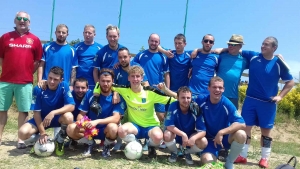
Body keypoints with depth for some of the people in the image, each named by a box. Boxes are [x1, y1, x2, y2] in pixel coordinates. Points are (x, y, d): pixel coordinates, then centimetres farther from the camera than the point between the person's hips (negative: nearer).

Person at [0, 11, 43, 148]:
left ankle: (21, 139, 12)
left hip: (25, 82, -1)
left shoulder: (35, 39, 5)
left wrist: (27, 73, 4)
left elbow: (38, 61, 7)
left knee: (23, 110, 3)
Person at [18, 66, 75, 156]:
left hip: (58, 117, 0)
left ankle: (60, 140, -5)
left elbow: (71, 106, -25)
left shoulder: (64, 86, -18)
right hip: (42, 118, 1)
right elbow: (36, 112, -15)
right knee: (23, 133, -25)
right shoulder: (38, 89, -18)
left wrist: (53, 113, -38)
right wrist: (42, 132, -20)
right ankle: (38, 139, 13)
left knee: (68, 116, -35)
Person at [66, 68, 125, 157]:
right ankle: (90, 143, 6)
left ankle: (107, 146, -1)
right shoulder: (90, 94, -4)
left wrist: (97, 121, -38)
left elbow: (116, 118, -24)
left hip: (106, 130, -2)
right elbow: (81, 114, -2)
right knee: (71, 129, -24)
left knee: (113, 127, -37)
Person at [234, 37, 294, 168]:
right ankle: (242, 156, 15)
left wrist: (280, 96, -5)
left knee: (266, 130, 8)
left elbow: (290, 82, 5)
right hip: (250, 100, 1)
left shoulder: (279, 64, -4)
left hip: (268, 103, -1)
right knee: (246, 127, 3)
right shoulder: (253, 56, 0)